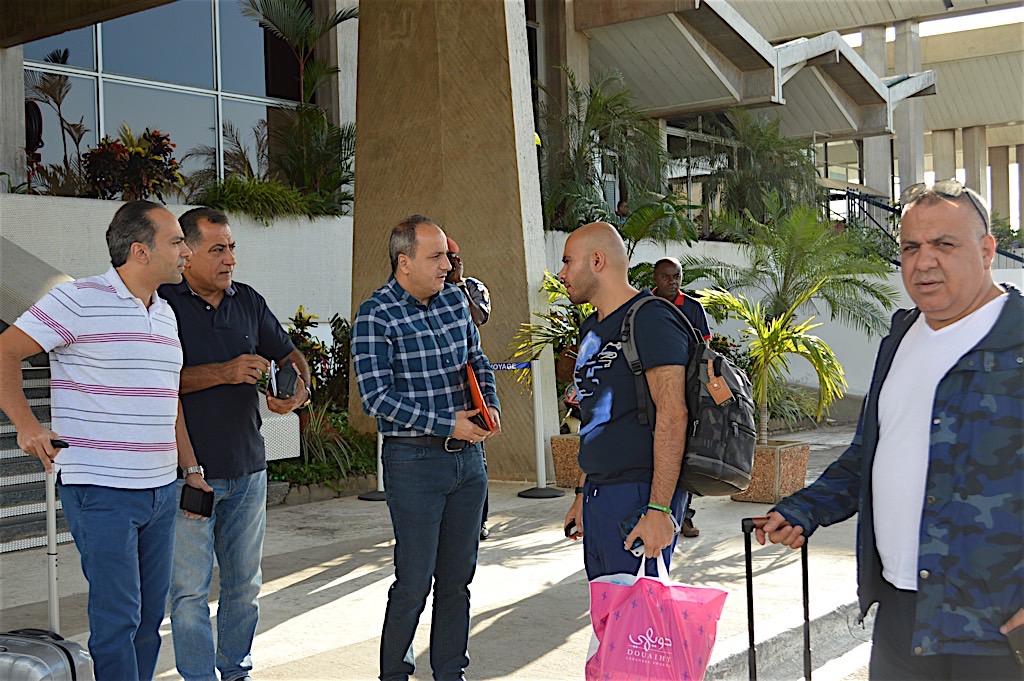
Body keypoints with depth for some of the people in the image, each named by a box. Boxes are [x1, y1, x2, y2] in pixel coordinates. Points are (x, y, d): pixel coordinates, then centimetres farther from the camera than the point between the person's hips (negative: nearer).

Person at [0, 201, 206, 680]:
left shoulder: (165, 313, 14)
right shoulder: (80, 299, -10)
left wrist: (191, 468, 19)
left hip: (161, 490, 7)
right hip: (101, 491, -7)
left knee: (150, 617, 13)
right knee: (117, 619, -4)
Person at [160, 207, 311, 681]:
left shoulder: (248, 301, 9)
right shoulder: (163, 303, -8)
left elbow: (288, 354, 16)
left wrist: (298, 387, -6)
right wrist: (224, 372, -23)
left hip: (247, 469, 6)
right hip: (189, 472, -5)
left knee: (245, 582, 14)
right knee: (191, 588, 1)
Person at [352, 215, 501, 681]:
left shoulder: (454, 299, 8)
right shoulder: (376, 316, -11)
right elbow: (377, 398, -16)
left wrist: (491, 406, 0)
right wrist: (447, 424, -18)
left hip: (468, 454, 6)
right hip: (414, 461, -6)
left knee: (458, 576, 12)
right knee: (415, 580, -1)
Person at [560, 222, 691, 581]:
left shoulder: (650, 320, -13)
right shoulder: (591, 330, 17)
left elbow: (672, 416, -20)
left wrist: (659, 509, -25)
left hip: (638, 493, -9)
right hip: (598, 494, 9)